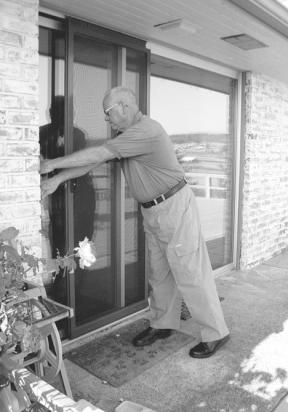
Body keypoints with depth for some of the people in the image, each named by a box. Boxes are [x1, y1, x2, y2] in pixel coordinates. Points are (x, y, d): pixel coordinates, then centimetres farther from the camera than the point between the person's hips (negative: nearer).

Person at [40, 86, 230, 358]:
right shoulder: (126, 133, 10)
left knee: (190, 272, -3)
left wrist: (52, 164, -15)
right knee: (159, 272, 15)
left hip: (174, 206, -9)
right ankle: (162, 325, 30)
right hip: (152, 212, 9)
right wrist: (58, 179, 0)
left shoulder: (146, 130, -22)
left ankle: (215, 333, 12)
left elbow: (98, 154, -24)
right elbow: (95, 160, 7)